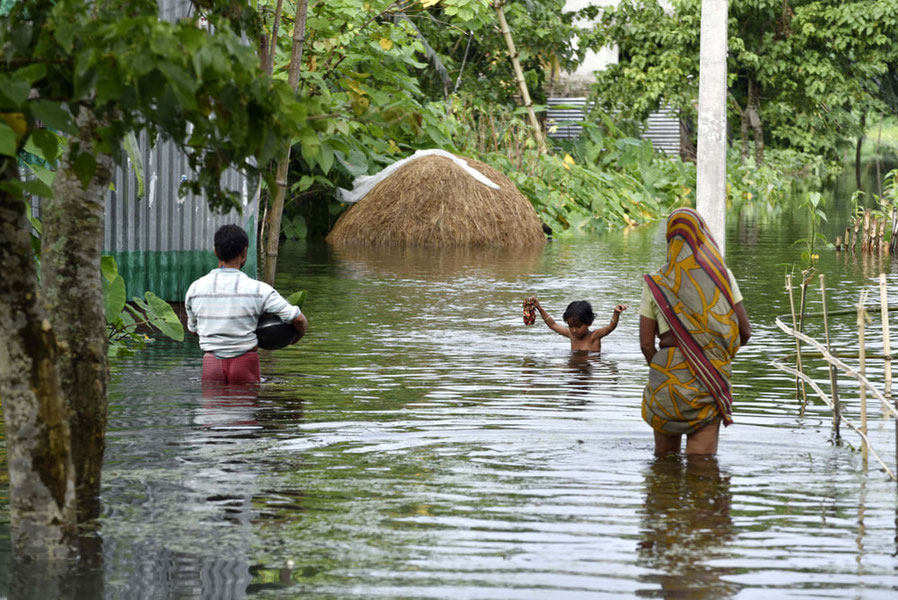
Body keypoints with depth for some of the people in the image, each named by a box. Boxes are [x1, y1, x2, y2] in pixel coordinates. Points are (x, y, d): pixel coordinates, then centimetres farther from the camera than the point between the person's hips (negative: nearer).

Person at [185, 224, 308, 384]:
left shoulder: (195, 289, 1)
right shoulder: (258, 290, -8)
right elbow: (299, 319, -6)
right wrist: (298, 336, 16)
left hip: (211, 364, 2)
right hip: (245, 364, -2)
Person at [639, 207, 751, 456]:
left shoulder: (656, 283, 1)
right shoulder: (721, 275, 0)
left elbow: (646, 344, 0)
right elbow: (745, 332, 3)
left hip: (667, 373, 1)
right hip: (711, 378, -1)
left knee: (664, 456, 16)